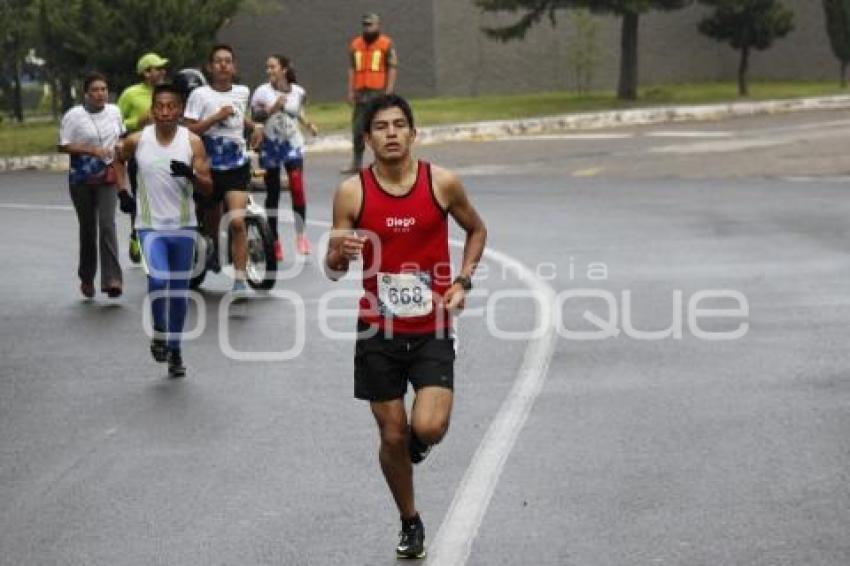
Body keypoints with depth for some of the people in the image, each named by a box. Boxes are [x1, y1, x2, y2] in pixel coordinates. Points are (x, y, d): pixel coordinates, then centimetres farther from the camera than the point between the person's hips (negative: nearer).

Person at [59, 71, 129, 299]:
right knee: (88, 228, 8)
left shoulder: (114, 111, 5)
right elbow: (63, 146, -10)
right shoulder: (74, 115, -8)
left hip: (107, 176, 2)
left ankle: (112, 279, -19)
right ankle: (86, 278, 26)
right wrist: (92, 151, -18)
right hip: (81, 178, -2)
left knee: (107, 225, -13)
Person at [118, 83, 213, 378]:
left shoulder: (192, 142, -5)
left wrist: (190, 174, -26)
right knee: (158, 279, -21)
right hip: (150, 226, -1)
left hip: (183, 226, 1)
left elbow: (208, 187, -7)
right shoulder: (137, 141, -3)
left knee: (179, 290, 8)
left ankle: (175, 349, 23)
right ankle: (159, 332, 4)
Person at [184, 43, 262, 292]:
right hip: (209, 166, -1)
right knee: (211, 222, 14)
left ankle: (240, 278, -17)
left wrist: (255, 127, 13)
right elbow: (189, 130, -13)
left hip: (237, 166, 1)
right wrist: (217, 117, -21)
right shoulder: (200, 95, -5)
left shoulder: (242, 92, 8)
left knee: (237, 222, -16)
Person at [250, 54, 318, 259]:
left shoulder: (298, 92, -1)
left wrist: (308, 124, -3)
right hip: (270, 145, 0)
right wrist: (273, 108, -24)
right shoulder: (262, 91, -6)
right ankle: (275, 240, 16)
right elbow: (256, 115, -10)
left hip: (292, 144, 0)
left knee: (297, 188, -16)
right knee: (272, 193, 7)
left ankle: (300, 234, -5)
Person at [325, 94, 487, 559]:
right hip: (378, 332, 1)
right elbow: (334, 272, -1)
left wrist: (463, 280, 0)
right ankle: (410, 523, 31)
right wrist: (338, 253, -24)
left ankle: (418, 440, 21)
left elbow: (476, 230, 13)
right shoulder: (352, 192, -7)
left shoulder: (442, 183, -6)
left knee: (429, 427, -18)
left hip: (432, 331, -1)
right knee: (392, 437, 7)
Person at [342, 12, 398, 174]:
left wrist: (389, 91, -11)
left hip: (379, 92, -4)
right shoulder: (355, 44, 11)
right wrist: (351, 91, 7)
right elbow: (352, 68, 13)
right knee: (358, 128, 5)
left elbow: (392, 68, -5)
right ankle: (356, 163, 10)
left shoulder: (386, 44, -2)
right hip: (360, 92, 4)